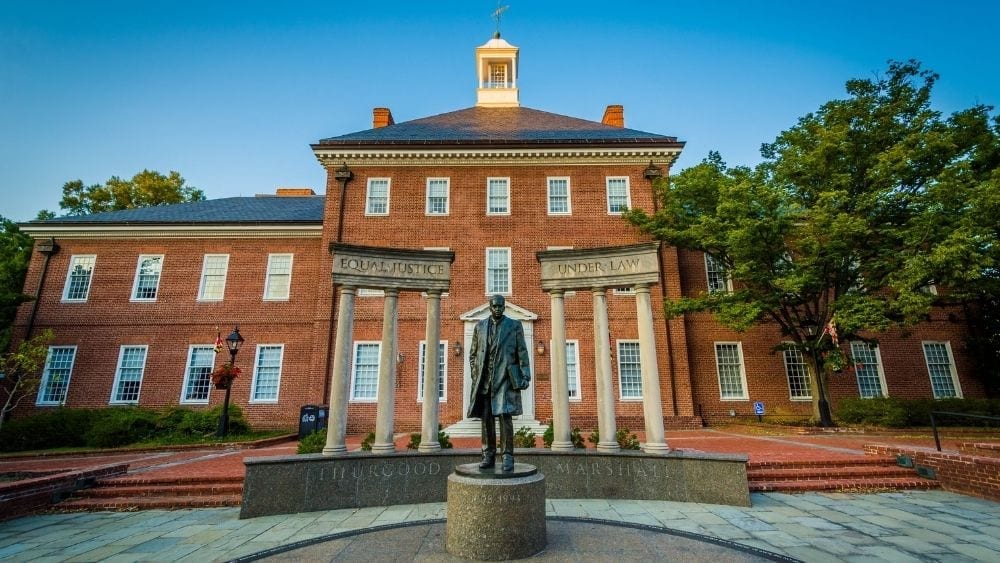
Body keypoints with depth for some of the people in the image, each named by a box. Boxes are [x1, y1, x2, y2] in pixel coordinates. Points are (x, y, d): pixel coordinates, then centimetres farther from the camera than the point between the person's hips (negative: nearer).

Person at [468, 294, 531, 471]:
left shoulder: (514, 326, 4)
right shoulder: (480, 326, 12)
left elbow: (522, 353, 1)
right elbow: (473, 353, 16)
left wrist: (525, 376, -6)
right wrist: (475, 374, 7)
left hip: (505, 377, -3)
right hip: (485, 379, 3)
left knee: (505, 415, -8)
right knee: (486, 417, 3)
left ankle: (507, 457, -1)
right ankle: (488, 456, 12)